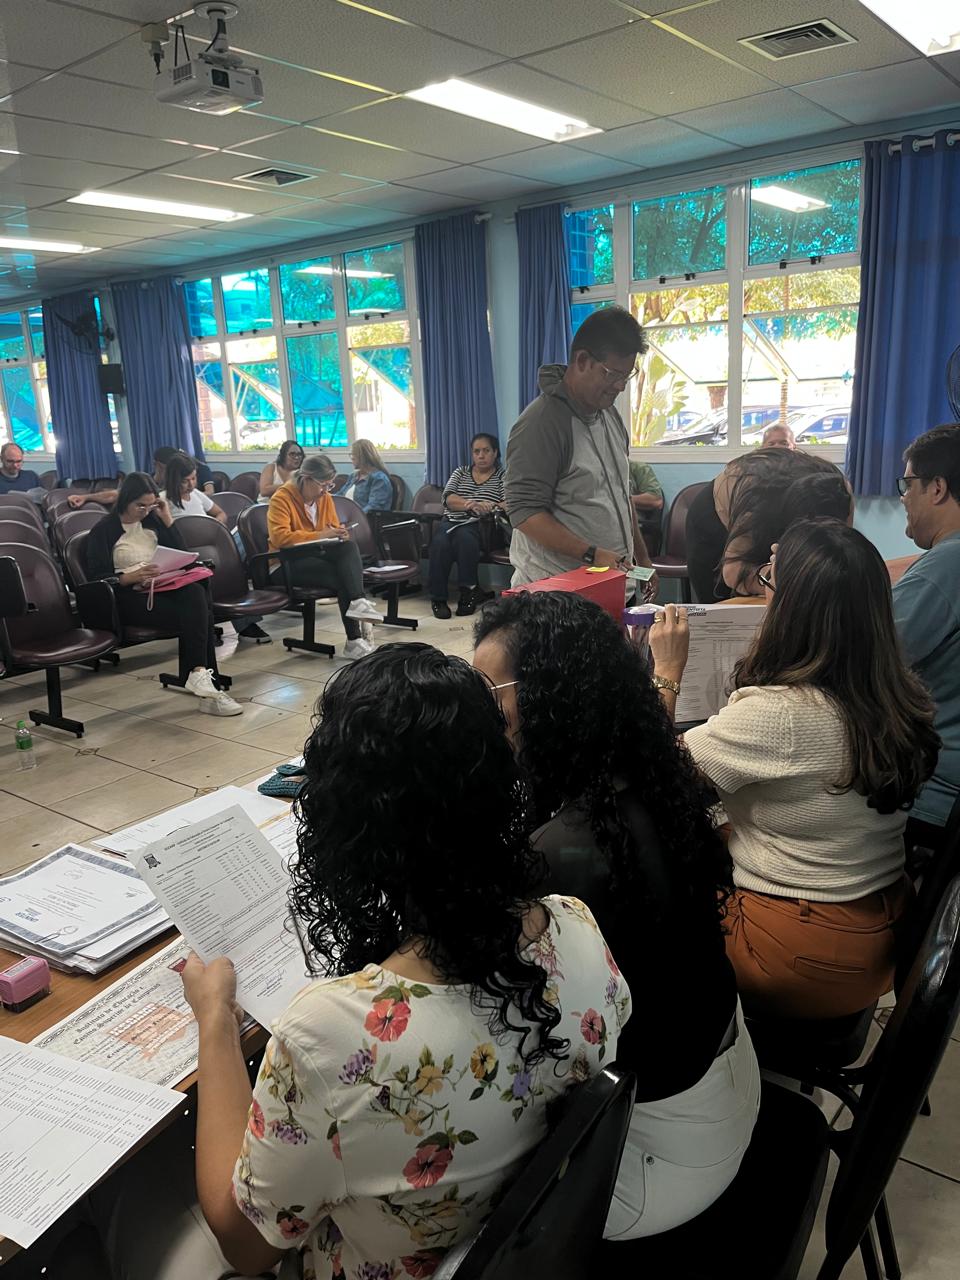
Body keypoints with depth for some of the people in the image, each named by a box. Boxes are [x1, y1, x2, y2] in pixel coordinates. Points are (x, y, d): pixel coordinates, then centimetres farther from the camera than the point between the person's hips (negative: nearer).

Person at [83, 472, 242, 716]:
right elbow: (97, 577, -5)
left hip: (162, 589, 5)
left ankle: (198, 675, -37)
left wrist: (168, 520, 7)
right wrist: (131, 577, -22)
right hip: (129, 597, -5)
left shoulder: (152, 520, 20)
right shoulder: (103, 531, 4)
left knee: (196, 592, -33)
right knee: (196, 616, -30)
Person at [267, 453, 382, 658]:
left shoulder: (324, 497, 8)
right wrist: (320, 535, -30)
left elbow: (334, 528, 17)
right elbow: (279, 536, -25)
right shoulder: (281, 499, -12)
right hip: (286, 565, -6)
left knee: (349, 546, -26)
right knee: (342, 578, -28)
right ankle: (354, 640, -26)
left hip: (316, 555, 6)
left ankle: (357, 602, -42)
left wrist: (339, 534, -10)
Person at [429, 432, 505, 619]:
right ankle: (437, 598, -28)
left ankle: (467, 591, -29)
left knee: (464, 537, -38)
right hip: (451, 521, 3)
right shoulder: (461, 472, 23)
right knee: (440, 541, -32)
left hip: (480, 526, -3)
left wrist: (490, 507, -24)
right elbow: (447, 498, 5)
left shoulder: (502, 476, 14)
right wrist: (471, 504, -14)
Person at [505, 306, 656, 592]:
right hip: (556, 590, -7)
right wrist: (592, 555, -26)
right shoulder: (540, 423, -16)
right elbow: (525, 512, -20)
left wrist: (642, 557, 18)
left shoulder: (610, 414, 11)